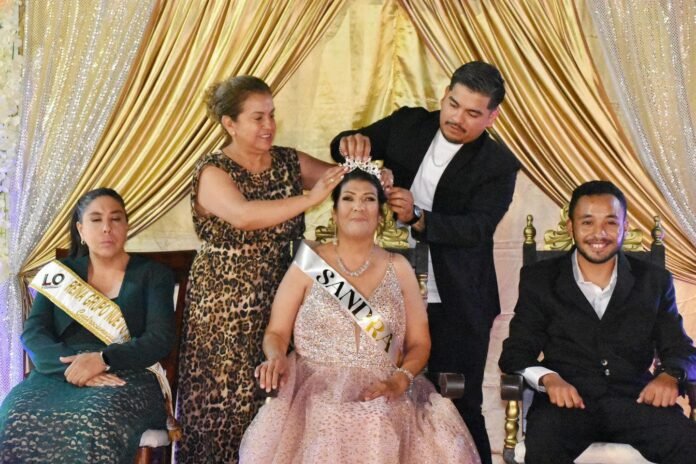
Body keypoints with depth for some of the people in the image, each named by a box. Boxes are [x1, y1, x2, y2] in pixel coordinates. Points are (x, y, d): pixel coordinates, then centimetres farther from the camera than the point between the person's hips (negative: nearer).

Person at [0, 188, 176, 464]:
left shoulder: (153, 275, 13)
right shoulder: (60, 273, 19)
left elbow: (160, 340, 0)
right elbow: (33, 332, 6)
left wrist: (103, 359, -18)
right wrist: (72, 366, -16)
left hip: (124, 378, -2)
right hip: (59, 374, 3)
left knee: (94, 427, -40)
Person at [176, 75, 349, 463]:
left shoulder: (289, 162, 6)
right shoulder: (213, 171, -10)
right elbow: (243, 215, -29)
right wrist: (310, 199, -36)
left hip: (277, 301, 4)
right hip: (225, 306, -4)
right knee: (228, 404, 1)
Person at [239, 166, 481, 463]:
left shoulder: (398, 268, 10)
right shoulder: (308, 265, 6)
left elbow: (419, 342, 9)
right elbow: (276, 332, 6)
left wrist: (400, 380, -10)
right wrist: (276, 358, -17)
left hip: (383, 400, 2)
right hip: (314, 395, -1)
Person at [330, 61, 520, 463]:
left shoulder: (499, 165, -8)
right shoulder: (407, 125, 3)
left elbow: (476, 228, -20)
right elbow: (346, 148, 11)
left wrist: (417, 218, -35)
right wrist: (352, 142, -14)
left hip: (456, 306, -4)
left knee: (459, 408, 2)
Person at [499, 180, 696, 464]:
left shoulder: (654, 281, 15)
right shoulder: (540, 280, 10)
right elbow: (515, 352, 6)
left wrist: (670, 375, -11)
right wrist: (548, 378, -17)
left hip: (635, 399, 2)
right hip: (567, 399, -2)